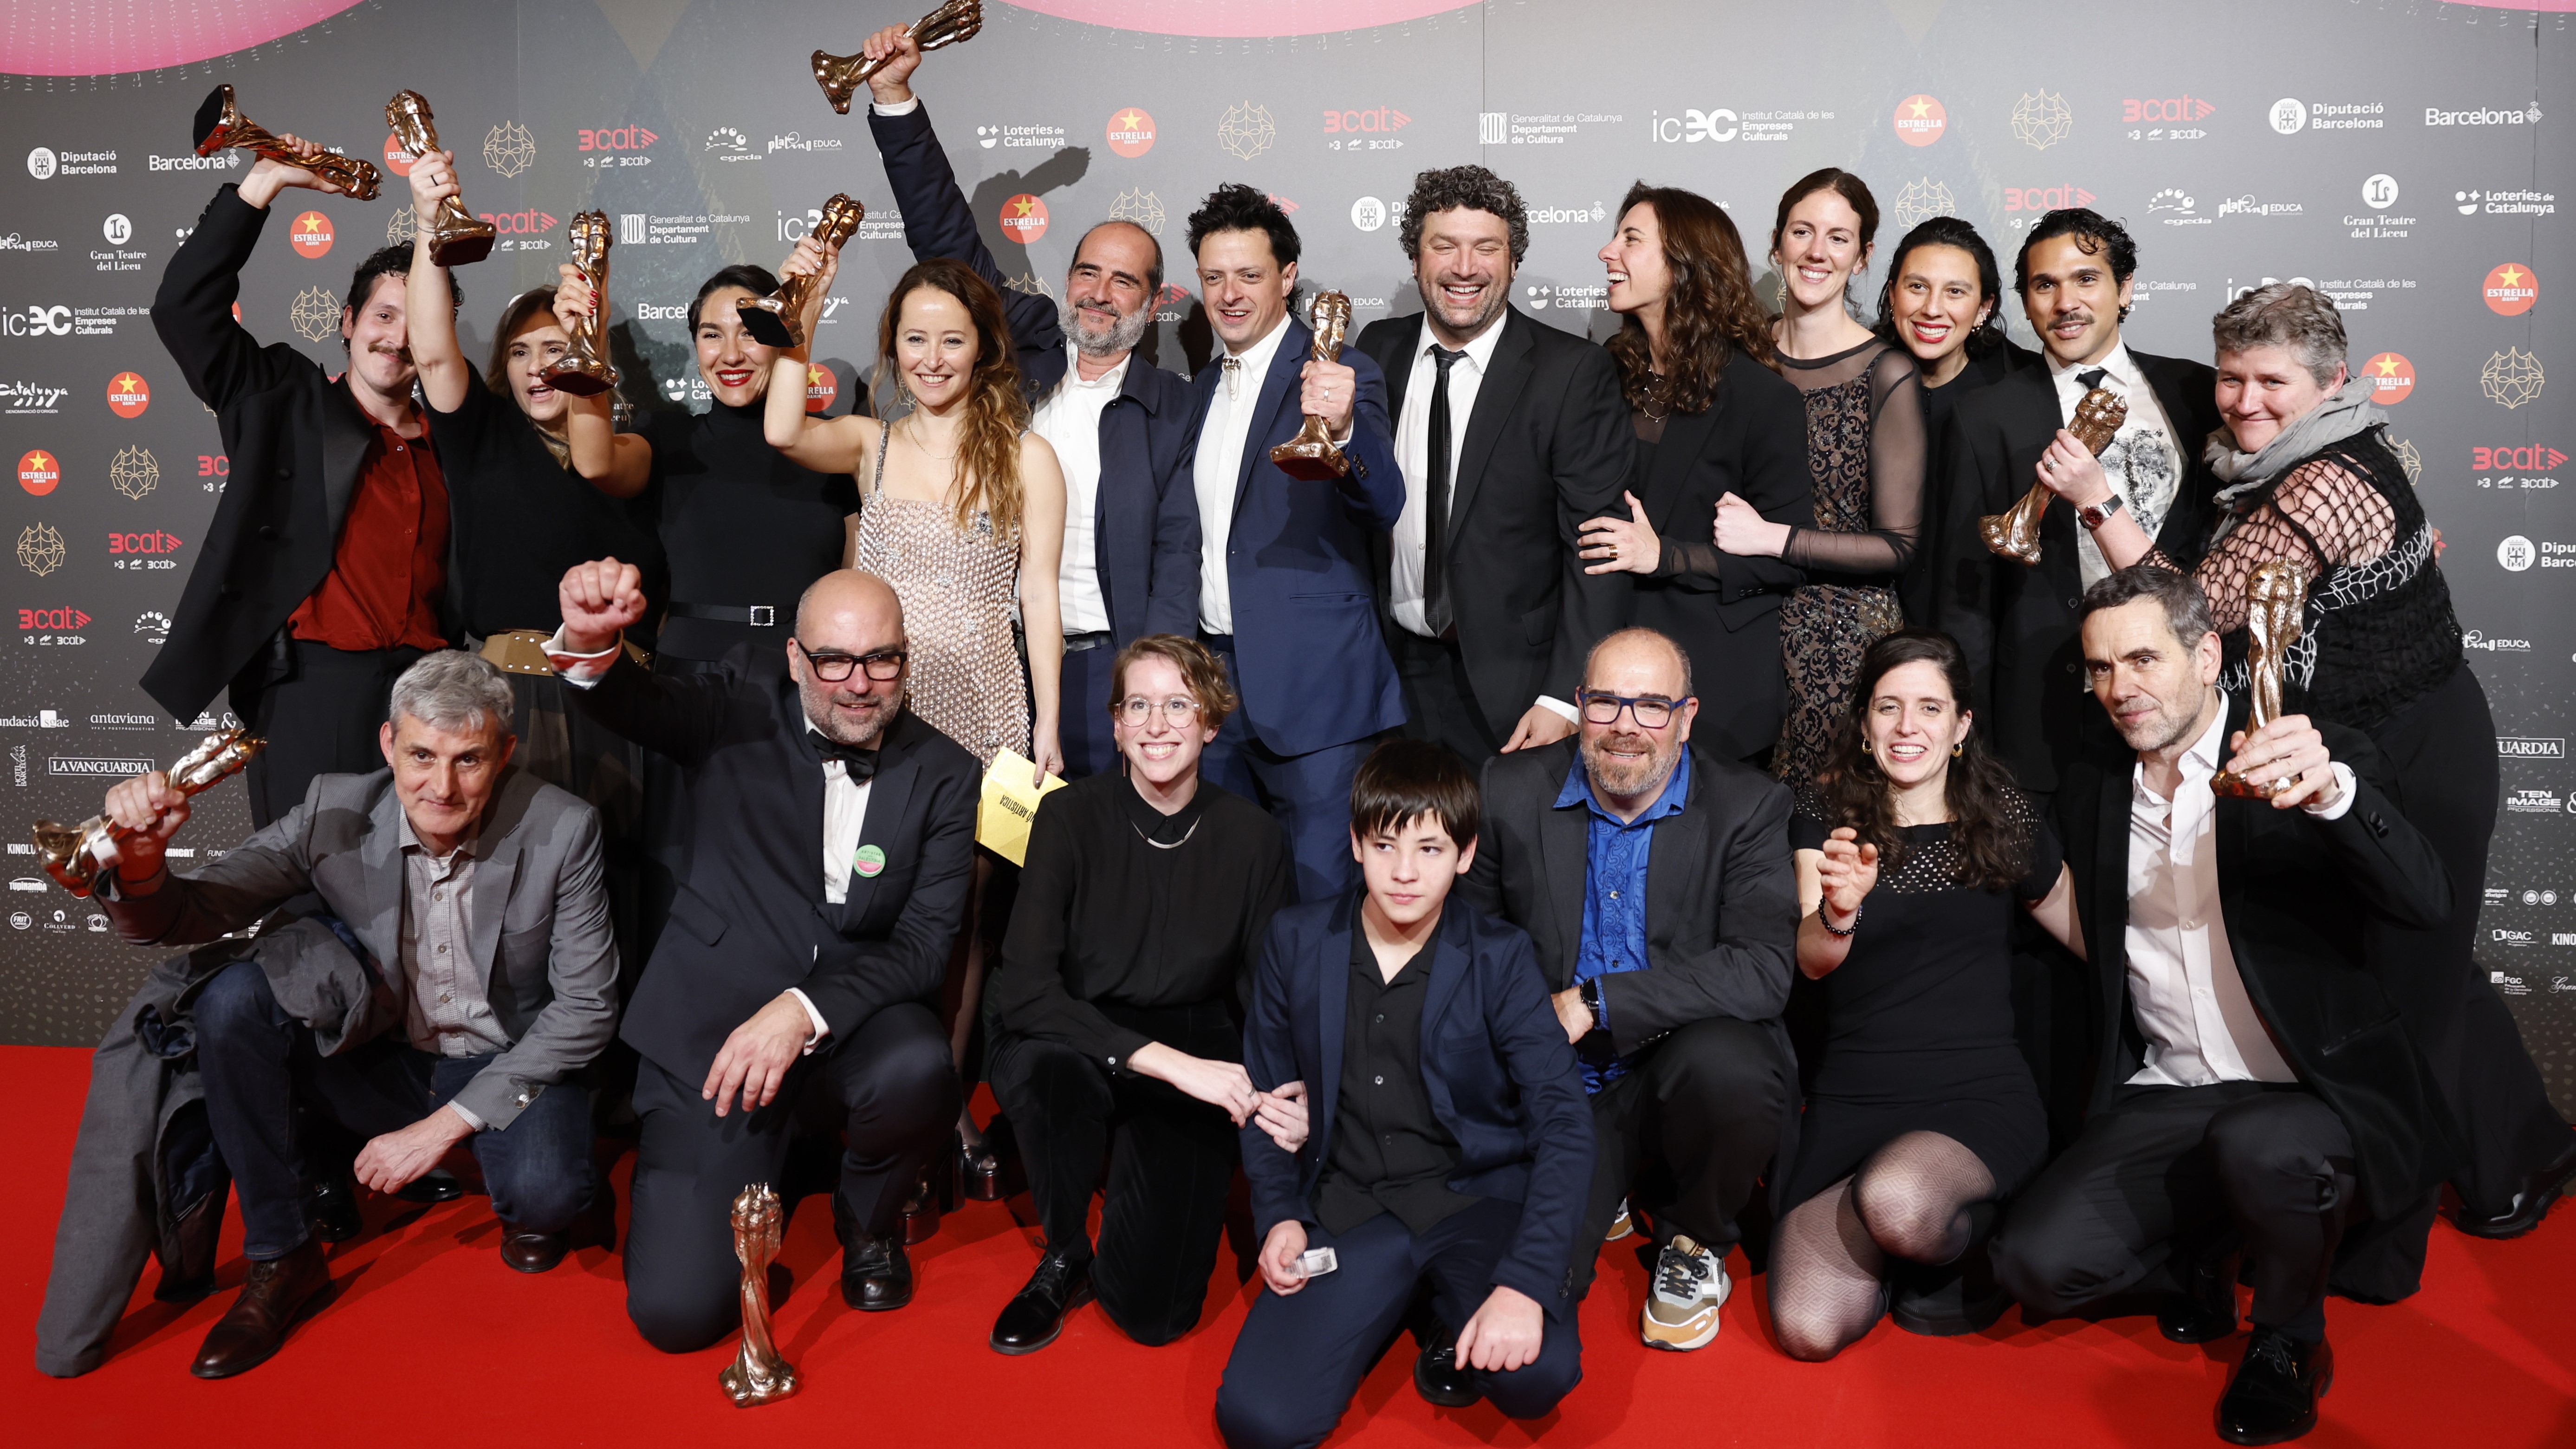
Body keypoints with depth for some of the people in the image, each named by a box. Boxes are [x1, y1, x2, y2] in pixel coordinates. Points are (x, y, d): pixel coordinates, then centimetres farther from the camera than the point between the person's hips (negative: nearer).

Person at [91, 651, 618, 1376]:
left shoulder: (562, 831, -20)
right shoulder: (334, 813, -13)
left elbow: (586, 1007, -16)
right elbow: (184, 916, -12)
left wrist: (445, 1124, -19)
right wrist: (141, 858, -37)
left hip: (515, 1065, -3)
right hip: (383, 1062, 3)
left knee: (539, 1193, -33)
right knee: (232, 998, -22)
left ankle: (558, 1199, 9)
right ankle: (283, 1255, -7)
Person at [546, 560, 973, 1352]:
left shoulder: (942, 774, 0)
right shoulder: (746, 706, 0)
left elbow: (923, 945, -7)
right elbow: (640, 706, -20)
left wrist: (805, 1011, -23)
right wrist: (591, 643, -44)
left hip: (846, 1027, 1)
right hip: (711, 1031, -1)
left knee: (918, 1070, -35)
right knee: (676, 1312, -10)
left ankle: (869, 1220, 2)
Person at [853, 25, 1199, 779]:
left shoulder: (1177, 412, 1)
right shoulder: (1023, 355, 8)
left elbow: (1177, 567, -2)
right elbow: (947, 239, 6)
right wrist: (895, 98, -1)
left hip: (1104, 669, -2)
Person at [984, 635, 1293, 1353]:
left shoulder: (1251, 837, -6)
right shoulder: (1070, 817, -10)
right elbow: (1022, 988, -20)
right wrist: (1165, 1060, -31)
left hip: (1195, 1064, 1)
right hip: (1074, 1044, 0)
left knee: (1153, 1309, -15)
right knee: (1046, 1066, -37)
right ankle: (1062, 1259, -6)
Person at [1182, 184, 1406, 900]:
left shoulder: (1338, 374, -6)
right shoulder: (1203, 387, 16)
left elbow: (1384, 507, -21)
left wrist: (1343, 427, -40)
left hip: (1312, 686, -7)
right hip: (1218, 674, 7)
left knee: (1320, 891, -3)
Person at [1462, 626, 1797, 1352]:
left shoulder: (1749, 808, -8)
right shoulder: (1512, 791, -2)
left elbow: (1763, 969, -20)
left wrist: (1596, 1005, -26)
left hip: (1682, 1065, -1)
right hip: (1552, 1080, 1)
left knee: (1727, 1064, -36)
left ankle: (1693, 1244, -3)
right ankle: (1605, 1194, 20)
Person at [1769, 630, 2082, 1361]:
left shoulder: (2006, 821, 7)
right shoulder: (1826, 816, 6)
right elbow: (1812, 961, -11)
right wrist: (1838, 910, -31)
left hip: (1980, 1094, -1)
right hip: (1852, 1100, 1)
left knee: (1895, 1199, -37)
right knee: (1808, 1329, -18)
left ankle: (1960, 1251, 1)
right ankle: (1903, 1247, 15)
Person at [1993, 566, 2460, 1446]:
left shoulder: (2321, 763, -5)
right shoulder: (2091, 792, 10)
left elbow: (2427, 902, -23)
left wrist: (2332, 793, -39)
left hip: (2322, 1099, -4)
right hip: (2169, 1102, 4)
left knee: (2257, 1143, -39)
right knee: (2036, 1263, -19)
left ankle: (2288, 1341, -5)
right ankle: (2203, 1255, 15)